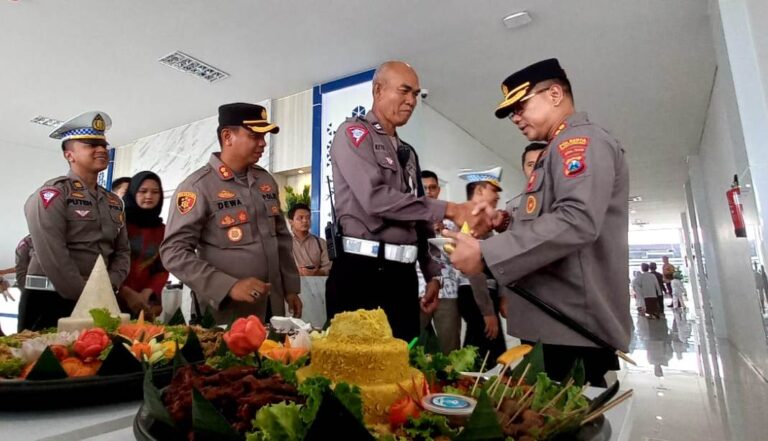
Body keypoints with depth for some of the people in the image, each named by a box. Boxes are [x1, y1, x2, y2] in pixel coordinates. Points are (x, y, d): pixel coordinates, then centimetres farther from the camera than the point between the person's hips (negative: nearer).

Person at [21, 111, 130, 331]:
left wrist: (108, 287, -5)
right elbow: (52, 256, -17)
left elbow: (122, 251, 11)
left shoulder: (114, 202, 13)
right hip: (48, 301, -6)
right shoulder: (52, 193, -7)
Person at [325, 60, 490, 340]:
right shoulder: (353, 132, -2)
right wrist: (449, 210, -17)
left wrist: (432, 275, 14)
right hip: (361, 272, -7)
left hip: (403, 275, 7)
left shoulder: (408, 153, 19)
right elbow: (376, 198, -18)